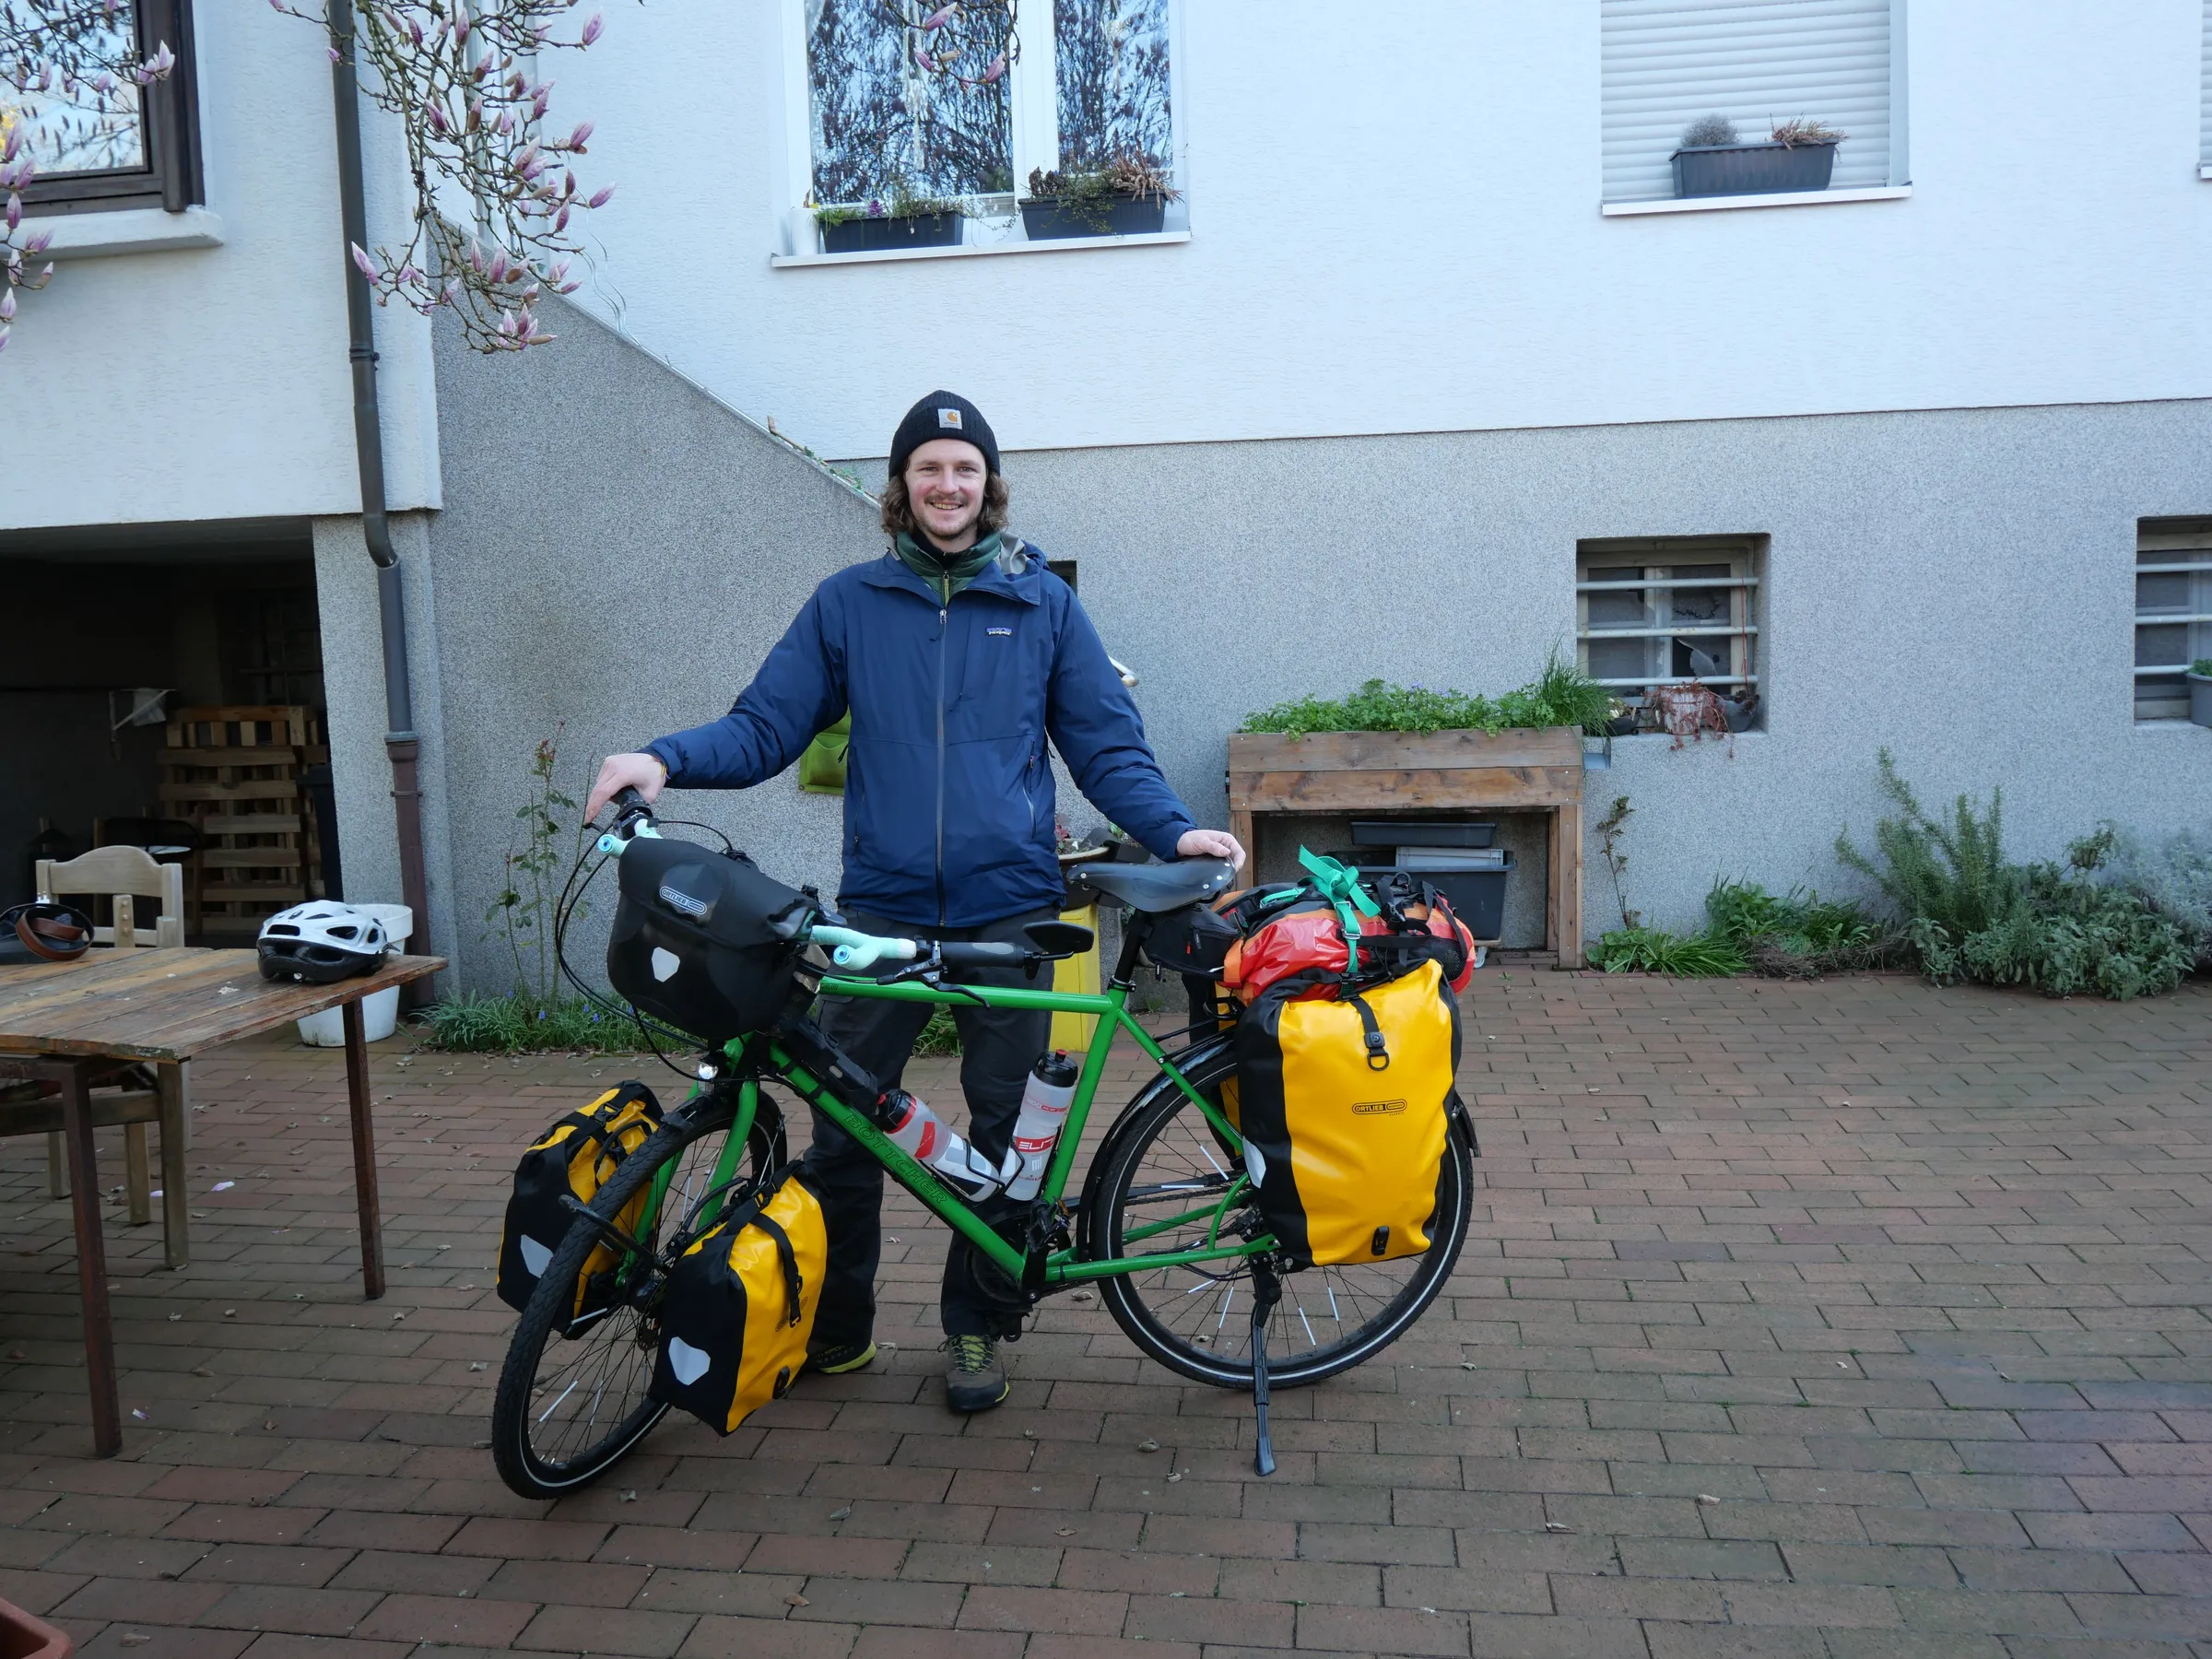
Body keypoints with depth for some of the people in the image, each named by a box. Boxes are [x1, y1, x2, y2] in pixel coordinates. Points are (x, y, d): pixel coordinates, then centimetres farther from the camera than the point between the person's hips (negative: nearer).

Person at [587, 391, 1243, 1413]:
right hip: (882, 906, 0)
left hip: (1009, 906, 0)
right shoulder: (848, 603, 8)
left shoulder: (1042, 603, 8)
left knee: (1006, 1128, 7)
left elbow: (1106, 745, 8)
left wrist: (1173, 830, -8)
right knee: (842, 1125, 2)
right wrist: (667, 760, -12)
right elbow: (766, 725, 6)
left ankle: (976, 1326, 26)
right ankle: (835, 1326, 23)